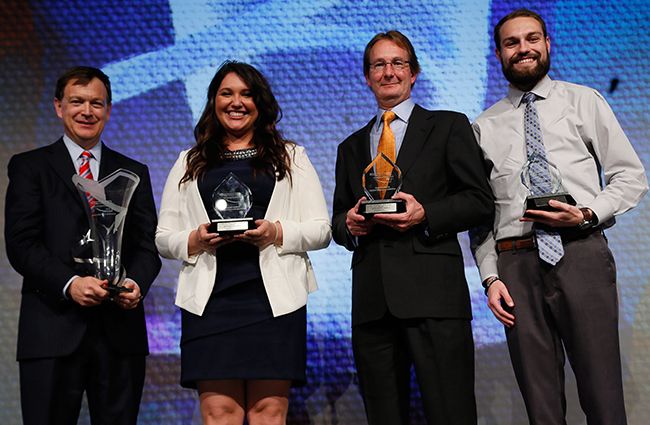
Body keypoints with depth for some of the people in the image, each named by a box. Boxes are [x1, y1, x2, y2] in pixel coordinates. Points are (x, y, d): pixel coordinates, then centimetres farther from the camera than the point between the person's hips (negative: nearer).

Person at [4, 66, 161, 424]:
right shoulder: (29, 167, 8)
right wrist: (69, 284, -17)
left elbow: (148, 245, 10)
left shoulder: (134, 173, 17)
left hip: (120, 329, 3)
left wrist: (136, 282, -12)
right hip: (53, 328, -2)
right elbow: (20, 243, -2)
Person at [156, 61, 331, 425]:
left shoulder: (291, 157, 15)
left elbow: (321, 229, 8)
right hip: (209, 299, 1)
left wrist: (277, 233, -10)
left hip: (273, 298, -1)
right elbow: (163, 237, 14)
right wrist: (194, 240, -7)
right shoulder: (190, 163, 18)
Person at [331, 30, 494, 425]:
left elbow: (480, 201, 3)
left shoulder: (449, 127, 10)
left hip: (433, 293, -4)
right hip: (371, 300, 4)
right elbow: (338, 221, 24)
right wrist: (349, 225, 0)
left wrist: (425, 215, -12)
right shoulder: (351, 148, 23)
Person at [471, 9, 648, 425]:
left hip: (581, 253, -2)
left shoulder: (584, 102, 12)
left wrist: (588, 215, -9)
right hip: (516, 262, 2)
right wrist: (490, 276, 2)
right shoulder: (485, 126, 15)